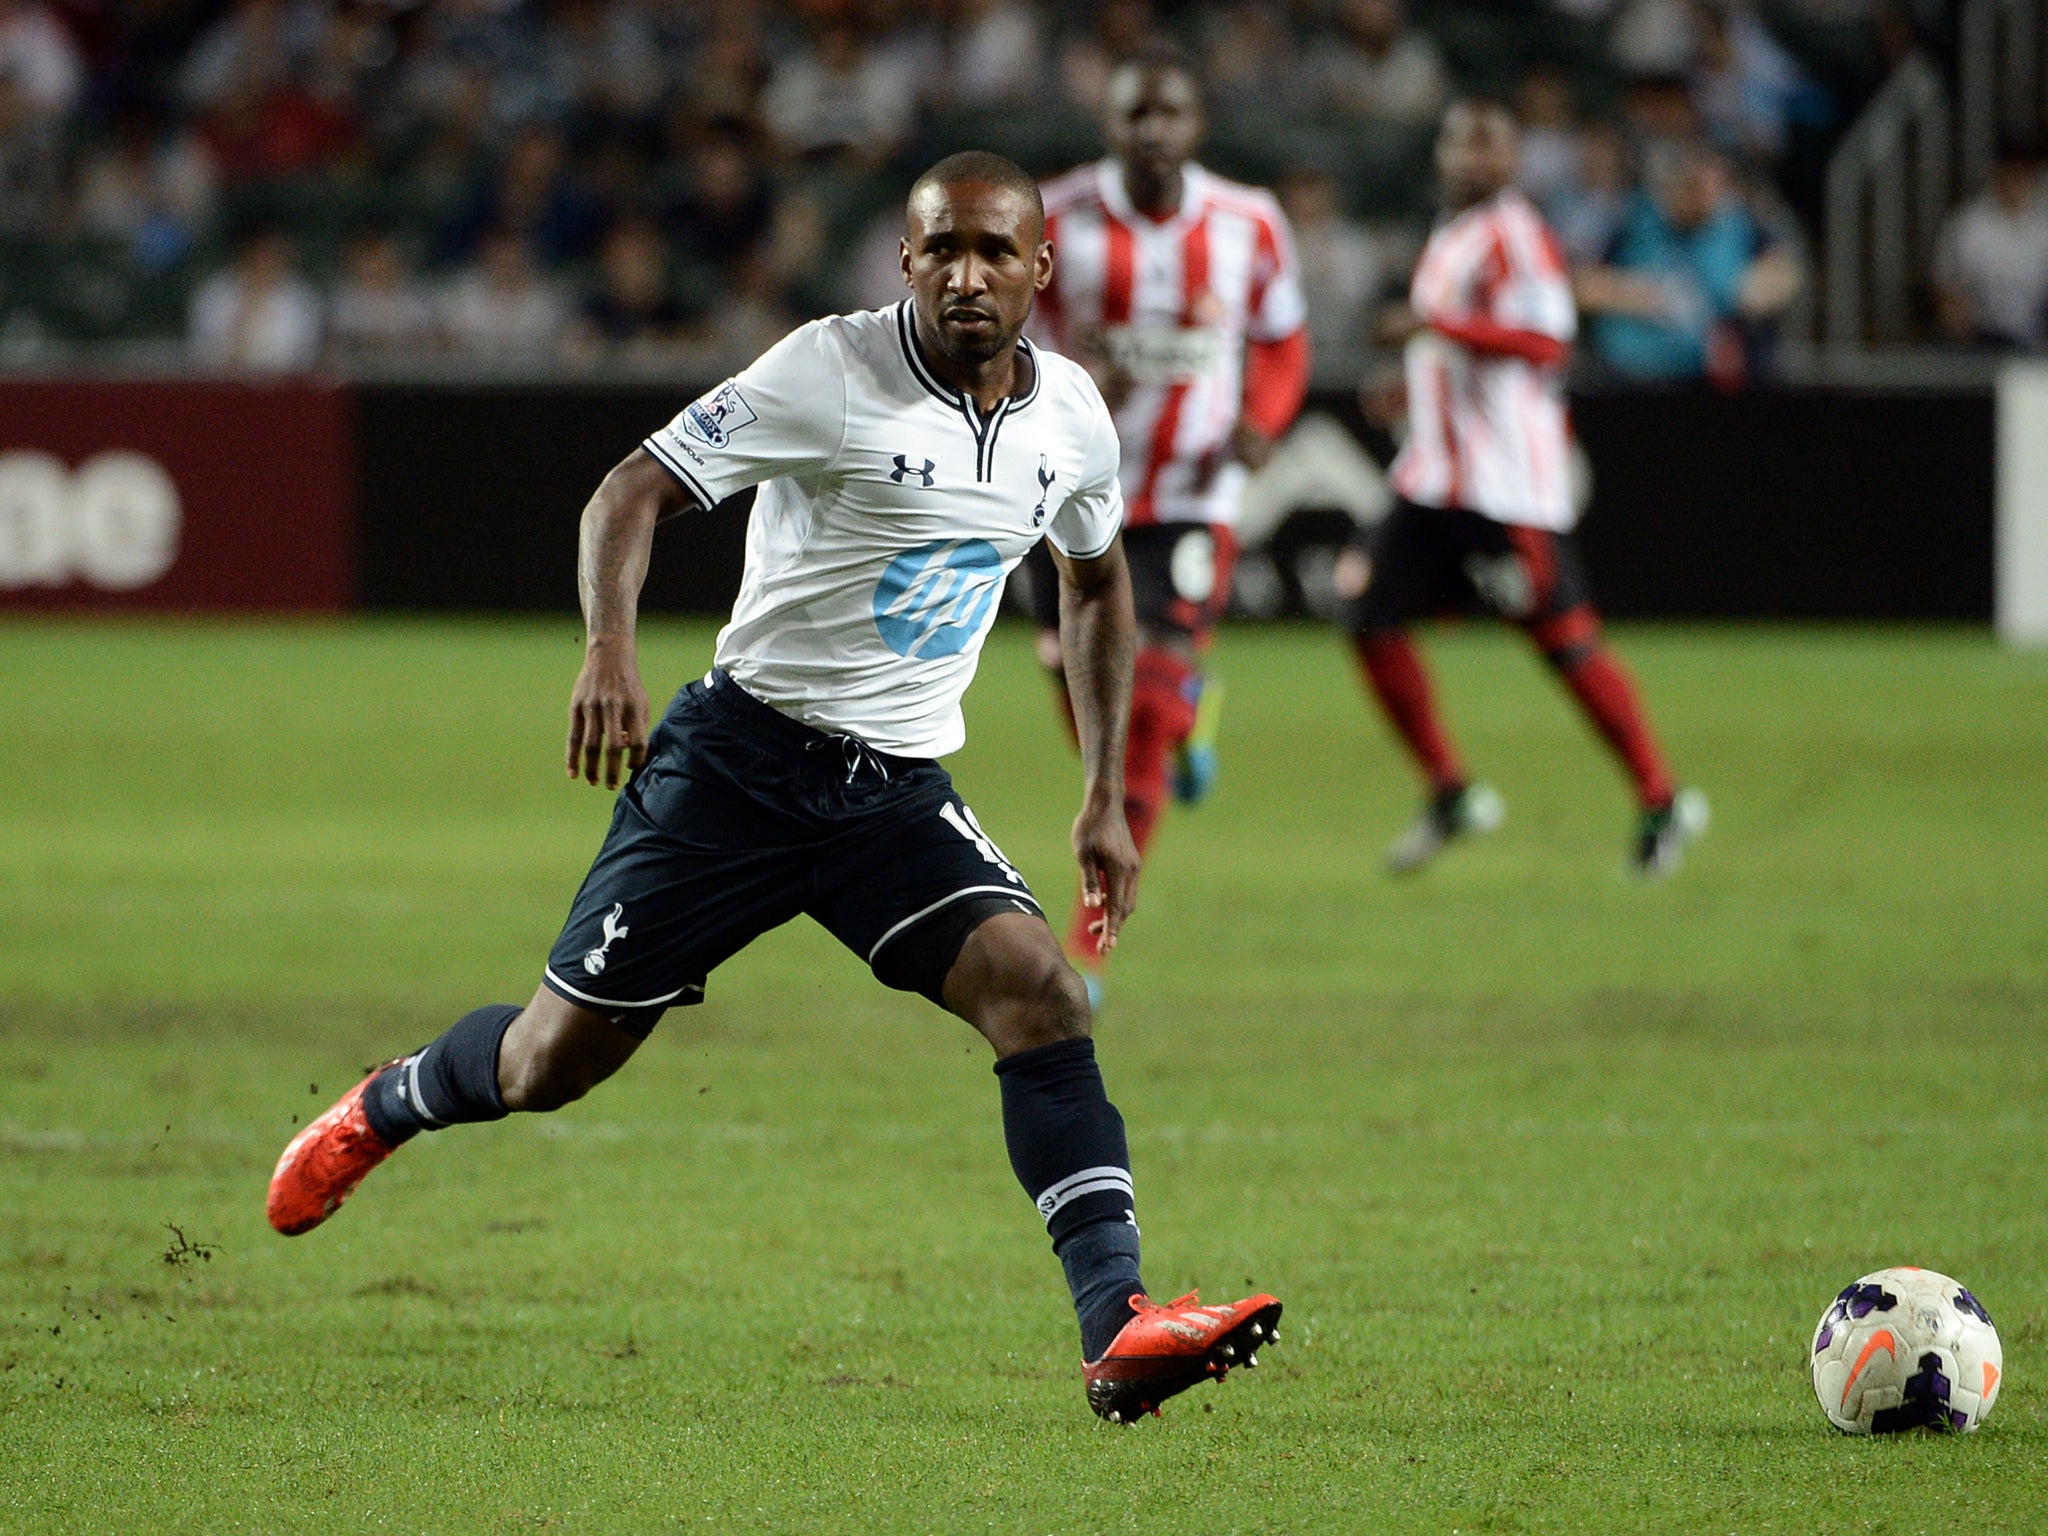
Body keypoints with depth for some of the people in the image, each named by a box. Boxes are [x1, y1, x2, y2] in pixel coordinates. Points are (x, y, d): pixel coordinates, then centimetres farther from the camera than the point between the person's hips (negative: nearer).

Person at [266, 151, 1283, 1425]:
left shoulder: (1071, 419, 3)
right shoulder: (833, 372, -13)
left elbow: (1097, 578, 23)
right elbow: (638, 488, -13)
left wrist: (1108, 795, 19)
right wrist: (611, 650, -31)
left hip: (899, 791, 4)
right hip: (743, 754, -4)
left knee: (1038, 988, -22)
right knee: (557, 1059, 3)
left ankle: (1117, 1330, -30)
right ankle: (385, 1109, 38)